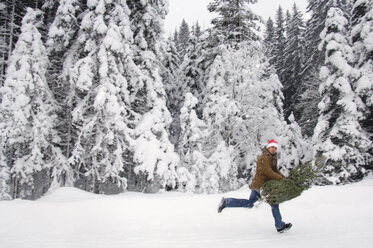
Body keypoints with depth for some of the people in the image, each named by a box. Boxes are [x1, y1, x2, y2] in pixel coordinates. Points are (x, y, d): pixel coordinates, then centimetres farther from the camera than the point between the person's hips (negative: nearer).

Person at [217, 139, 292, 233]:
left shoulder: (272, 158, 16)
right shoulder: (263, 158, -16)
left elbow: (276, 170, 16)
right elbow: (268, 172, -23)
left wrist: (285, 179, 2)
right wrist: (281, 179, -21)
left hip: (257, 185, 10)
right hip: (261, 185, -10)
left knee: (249, 203, 17)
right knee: (274, 203, 1)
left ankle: (226, 202, 14)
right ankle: (280, 226, 12)